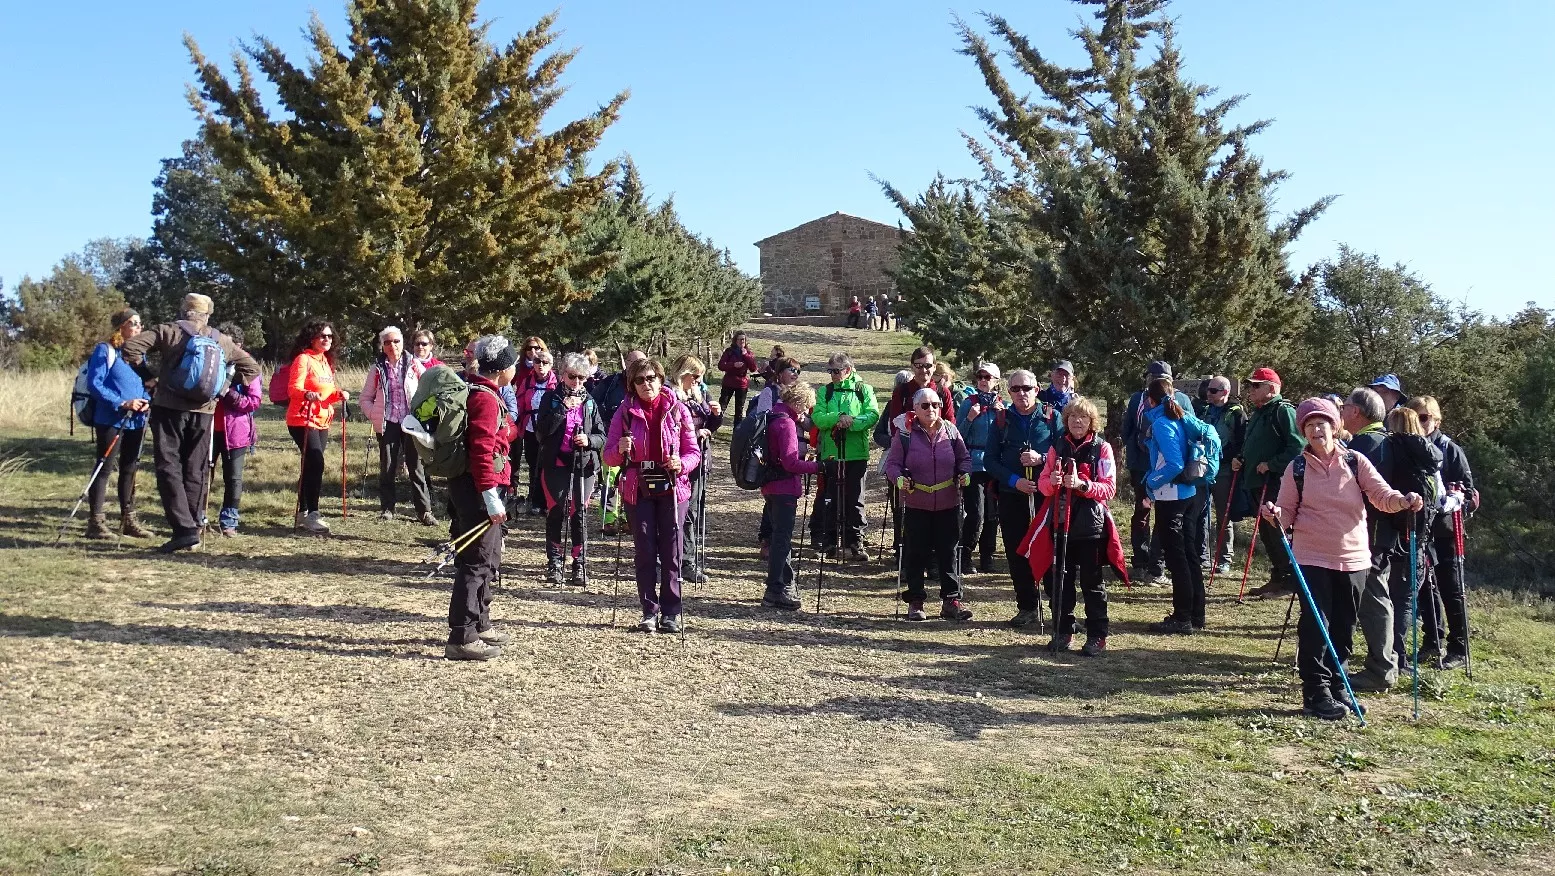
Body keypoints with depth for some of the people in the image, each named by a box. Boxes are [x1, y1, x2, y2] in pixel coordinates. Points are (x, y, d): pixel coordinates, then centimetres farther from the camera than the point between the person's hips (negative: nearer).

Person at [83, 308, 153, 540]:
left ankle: (128, 519, 21)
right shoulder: (105, 350, -8)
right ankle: (96, 522, 2)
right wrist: (122, 403, -21)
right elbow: (95, 384, -14)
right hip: (111, 420, -7)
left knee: (129, 470, 13)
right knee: (104, 468, -2)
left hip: (136, 421, 7)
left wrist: (146, 401, -1)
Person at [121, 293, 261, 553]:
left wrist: (146, 374, 5)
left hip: (169, 408, -3)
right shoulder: (222, 341, 13)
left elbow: (130, 347, -7)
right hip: (204, 412, 3)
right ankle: (193, 529, 12)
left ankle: (184, 528, -12)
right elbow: (252, 368, 17)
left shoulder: (169, 331, 3)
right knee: (196, 472, 10)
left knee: (169, 467, -1)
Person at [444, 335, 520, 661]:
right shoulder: (486, 399, -17)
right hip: (478, 487, -11)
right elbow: (482, 451, -24)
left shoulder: (484, 393, 14)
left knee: (489, 557, 20)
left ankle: (479, 625, 31)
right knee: (478, 561, -7)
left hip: (474, 485, 11)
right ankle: (461, 638, -4)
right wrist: (490, 496, -26)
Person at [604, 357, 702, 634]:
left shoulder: (678, 410, 1)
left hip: (671, 488, -1)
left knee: (671, 551, 0)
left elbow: (694, 452, 3)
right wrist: (620, 450, -19)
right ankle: (649, 611, 12)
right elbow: (608, 456, 3)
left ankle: (671, 613, 9)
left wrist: (682, 464, -18)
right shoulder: (625, 412, 3)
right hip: (638, 489, 1)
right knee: (644, 551, 3)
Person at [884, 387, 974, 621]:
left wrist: (965, 474, -8)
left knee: (948, 552, 6)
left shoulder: (950, 431, 3)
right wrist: (898, 478, -21)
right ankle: (915, 602, 16)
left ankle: (951, 600, 15)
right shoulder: (906, 434, -5)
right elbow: (892, 463, -2)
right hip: (916, 505, -2)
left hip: (948, 505, 2)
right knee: (916, 554, 5)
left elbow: (964, 458, 11)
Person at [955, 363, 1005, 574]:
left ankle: (987, 558, 15)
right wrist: (969, 419, -15)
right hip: (974, 464, -3)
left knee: (993, 513, 6)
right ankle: (965, 557, 1)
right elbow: (959, 435, 0)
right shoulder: (969, 403, 3)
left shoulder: (1003, 405, 10)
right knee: (976, 514, -11)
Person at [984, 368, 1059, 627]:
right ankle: (1027, 607, 19)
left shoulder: (1052, 418, 3)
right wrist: (1014, 480, -10)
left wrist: (1042, 459, -17)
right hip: (1012, 496, 2)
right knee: (1017, 554, 6)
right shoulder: (1001, 421, 7)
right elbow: (989, 460, 4)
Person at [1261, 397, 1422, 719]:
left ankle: (1337, 686, 25)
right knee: (1315, 624, -6)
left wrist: (1404, 500, -25)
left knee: (1344, 626, 11)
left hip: (1353, 558, 2)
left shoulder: (1355, 462, 3)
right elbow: (1287, 513, 1)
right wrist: (1275, 517, -21)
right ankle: (1316, 695, 1)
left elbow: (1382, 495, -5)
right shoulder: (1297, 469, 1)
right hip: (1312, 558, -2)